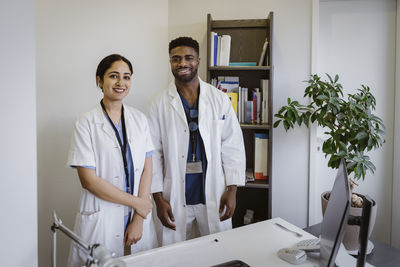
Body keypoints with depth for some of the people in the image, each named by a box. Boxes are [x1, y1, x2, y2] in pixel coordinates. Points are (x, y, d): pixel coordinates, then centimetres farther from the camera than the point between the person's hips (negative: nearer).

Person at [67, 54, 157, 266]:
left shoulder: (139, 119, 4)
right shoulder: (86, 124, -7)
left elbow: (147, 169, 0)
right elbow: (89, 180, -11)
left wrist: (139, 219, -7)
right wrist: (136, 202, -10)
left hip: (139, 217, 4)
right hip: (101, 222, -3)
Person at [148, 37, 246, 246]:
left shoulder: (219, 99, 1)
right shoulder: (159, 104, -1)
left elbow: (233, 147, 1)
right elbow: (153, 153, -1)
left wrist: (232, 190, -2)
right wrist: (158, 198, -4)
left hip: (214, 197, 1)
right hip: (175, 200, 0)